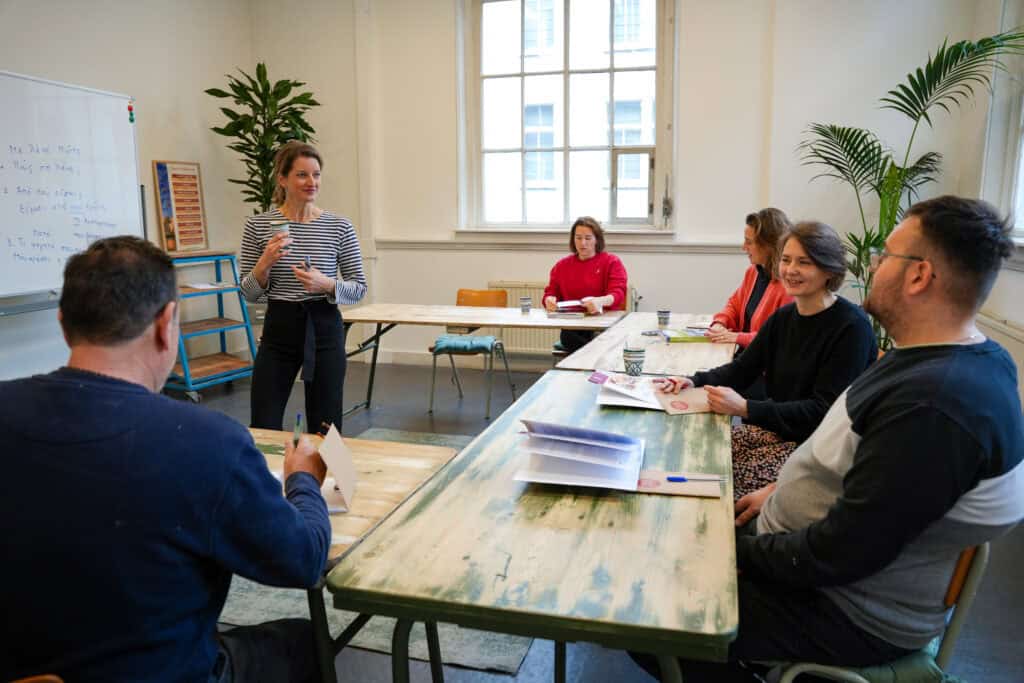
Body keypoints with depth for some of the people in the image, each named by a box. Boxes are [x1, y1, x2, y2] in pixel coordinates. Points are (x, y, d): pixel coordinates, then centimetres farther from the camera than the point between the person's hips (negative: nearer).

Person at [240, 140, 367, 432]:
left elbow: (359, 288, 0)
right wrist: (264, 264, -17)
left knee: (325, 429, 8)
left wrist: (326, 284, -19)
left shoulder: (340, 227, -3)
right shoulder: (258, 225, -2)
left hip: (324, 330, 0)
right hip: (278, 330, 1)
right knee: (263, 429, 2)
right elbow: (248, 293, 2)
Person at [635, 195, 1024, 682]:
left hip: (849, 614, -10)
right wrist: (781, 490, 8)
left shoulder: (935, 405, -33)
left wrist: (744, 552, -15)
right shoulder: (951, 358, 2)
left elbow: (838, 555, -29)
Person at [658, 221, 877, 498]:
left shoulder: (852, 327, -15)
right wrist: (694, 381, -9)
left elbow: (824, 411, -20)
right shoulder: (783, 318, 8)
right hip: (773, 429, 7)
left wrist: (745, 409, -28)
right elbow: (741, 369, 11)